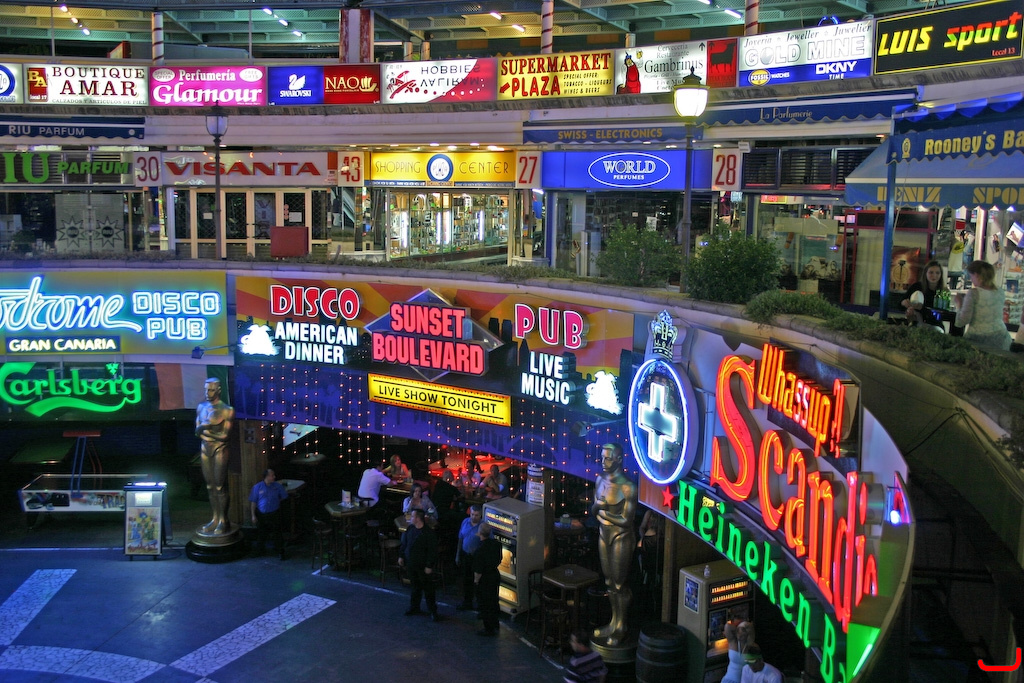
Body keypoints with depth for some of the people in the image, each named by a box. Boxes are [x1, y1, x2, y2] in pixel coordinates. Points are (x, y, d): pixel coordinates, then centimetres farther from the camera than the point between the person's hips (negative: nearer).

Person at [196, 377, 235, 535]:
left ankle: (223, 521, 3)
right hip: (205, 449, 6)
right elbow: (197, 431, 4)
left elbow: (224, 436, -13)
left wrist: (205, 430, -14)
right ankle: (215, 518, 17)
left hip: (219, 450, -6)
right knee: (210, 486, 10)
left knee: (219, 486, -4)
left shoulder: (227, 410, -10)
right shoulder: (201, 407, 8)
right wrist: (208, 430, -16)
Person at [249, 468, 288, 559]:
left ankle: (280, 551, 17)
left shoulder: (277, 486, -6)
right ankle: (259, 551, 33)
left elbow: (283, 496, 11)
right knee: (261, 534, 14)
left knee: (277, 533, 3)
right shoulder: (257, 487, -9)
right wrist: (253, 515, -6)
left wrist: (276, 502, 8)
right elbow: (253, 502, -5)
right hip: (261, 514, 0)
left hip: (274, 514, 0)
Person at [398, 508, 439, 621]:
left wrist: (429, 566, -18)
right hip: (411, 564, 6)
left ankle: (433, 611, 9)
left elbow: (432, 551, -17)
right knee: (415, 587, 19)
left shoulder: (429, 533, -19)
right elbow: (404, 543, 15)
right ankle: (414, 607, 33)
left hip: (423, 566, -6)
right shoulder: (410, 529, 2)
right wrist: (401, 556, 12)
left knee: (428, 588, 1)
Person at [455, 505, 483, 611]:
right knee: (466, 580, 17)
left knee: (477, 582, 3)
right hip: (465, 555, 5)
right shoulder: (465, 522, -1)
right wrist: (458, 555, 10)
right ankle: (467, 603, 34)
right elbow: (460, 539, 7)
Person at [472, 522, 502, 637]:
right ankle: (495, 626, 36)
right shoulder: (495, 543, -8)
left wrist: (476, 580, -5)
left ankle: (489, 629, 20)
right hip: (495, 575, 7)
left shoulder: (480, 550, -30)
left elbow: (478, 570, -25)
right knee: (494, 601, 22)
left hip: (484, 580, -7)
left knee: (485, 605, 9)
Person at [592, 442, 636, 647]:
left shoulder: (628, 487, -20)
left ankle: (620, 628, 18)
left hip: (621, 536, -7)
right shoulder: (600, 480, 2)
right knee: (609, 582, 17)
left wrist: (603, 512, -13)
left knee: (620, 584, 4)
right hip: (604, 533, 7)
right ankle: (613, 623, 31)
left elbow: (626, 520, -20)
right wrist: (597, 505, -13)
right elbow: (594, 511, 9)